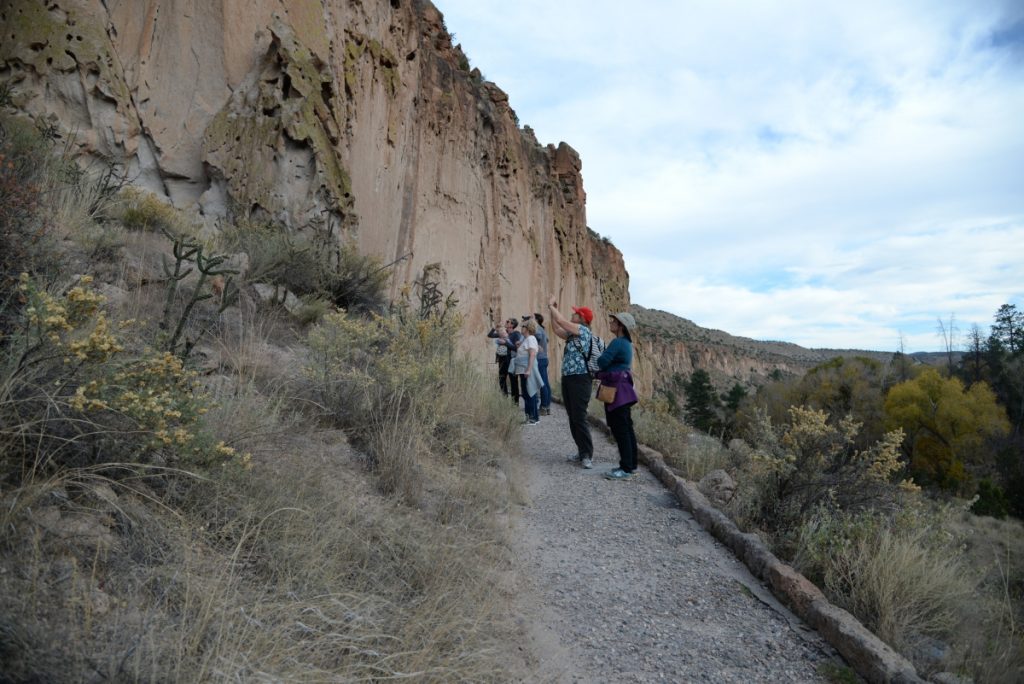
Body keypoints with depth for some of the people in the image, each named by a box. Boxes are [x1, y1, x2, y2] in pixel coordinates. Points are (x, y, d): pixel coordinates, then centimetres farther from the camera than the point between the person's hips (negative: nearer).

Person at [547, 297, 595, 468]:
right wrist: (552, 311, 17)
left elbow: (561, 321, -14)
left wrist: (551, 306, 0)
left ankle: (588, 455, -3)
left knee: (580, 417, -9)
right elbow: (556, 329, 25)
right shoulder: (572, 334, 16)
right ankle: (582, 451, 19)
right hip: (567, 378, 9)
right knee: (572, 417, 11)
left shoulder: (583, 330, -9)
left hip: (580, 379, -9)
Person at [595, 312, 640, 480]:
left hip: (616, 389, -10)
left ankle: (626, 468, -4)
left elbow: (602, 362, -19)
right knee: (626, 427, 12)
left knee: (619, 428, -7)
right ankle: (631, 464, 18)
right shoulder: (626, 343, 16)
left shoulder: (617, 342, -15)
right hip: (623, 387, 10)